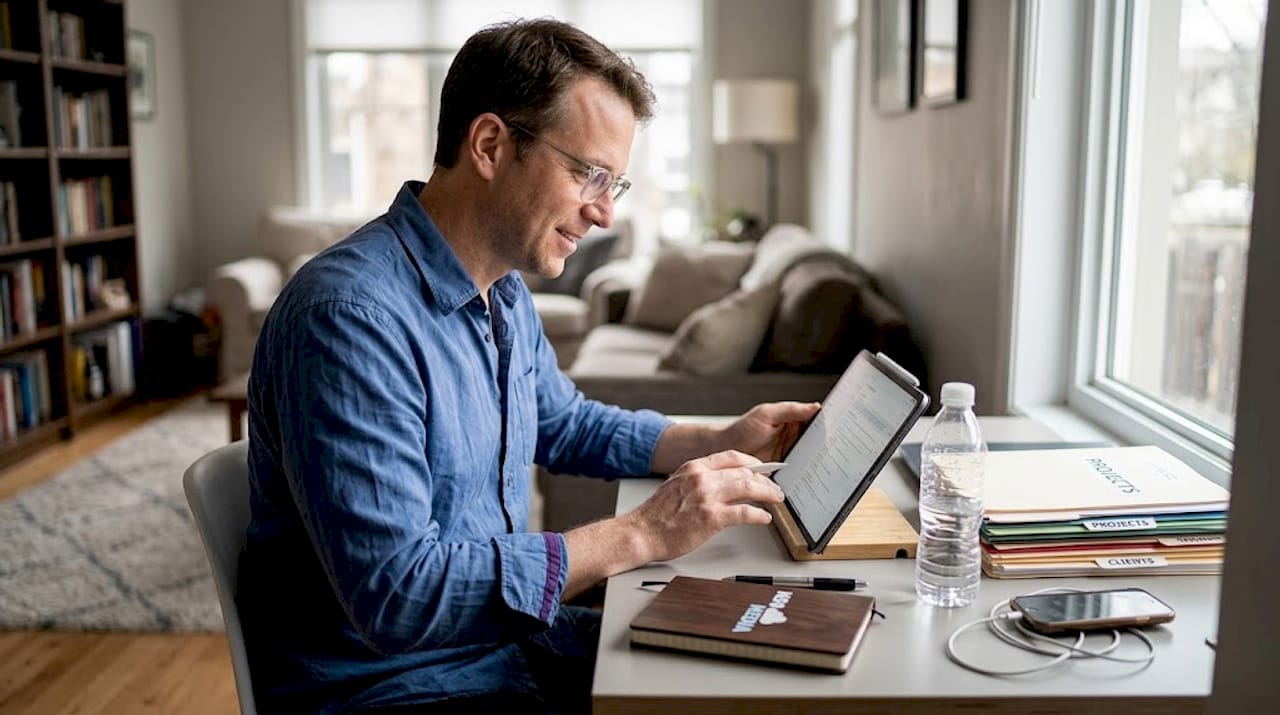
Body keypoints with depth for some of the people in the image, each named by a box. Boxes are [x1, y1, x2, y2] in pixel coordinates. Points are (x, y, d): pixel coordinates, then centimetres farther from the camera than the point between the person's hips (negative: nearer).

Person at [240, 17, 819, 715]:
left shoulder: (505, 291, 4)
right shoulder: (350, 316, -25)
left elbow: (565, 426, 21)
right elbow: (394, 598, -29)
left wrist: (721, 442, 6)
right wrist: (642, 534, -27)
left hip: (507, 635, 8)